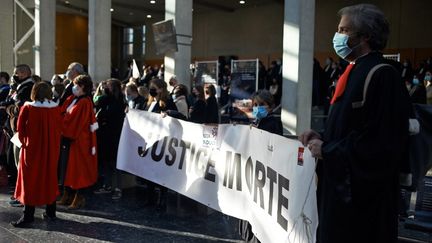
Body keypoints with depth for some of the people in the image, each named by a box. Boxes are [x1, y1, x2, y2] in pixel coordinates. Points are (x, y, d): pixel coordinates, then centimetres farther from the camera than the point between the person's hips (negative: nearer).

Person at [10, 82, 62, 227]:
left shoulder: (27, 108, -11)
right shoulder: (56, 109, -4)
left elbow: (20, 129, -4)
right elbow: (59, 129, 2)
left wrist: (24, 142, 10)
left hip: (32, 149, -3)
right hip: (51, 150, 3)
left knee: (30, 180, 4)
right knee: (49, 178, 15)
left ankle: (28, 216, 5)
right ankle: (50, 212, 21)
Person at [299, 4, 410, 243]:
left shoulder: (382, 75, -16)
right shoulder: (353, 72, 13)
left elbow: (380, 140, -22)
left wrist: (327, 150, -15)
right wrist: (321, 137, 3)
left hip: (362, 191, -9)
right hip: (339, 182, 9)